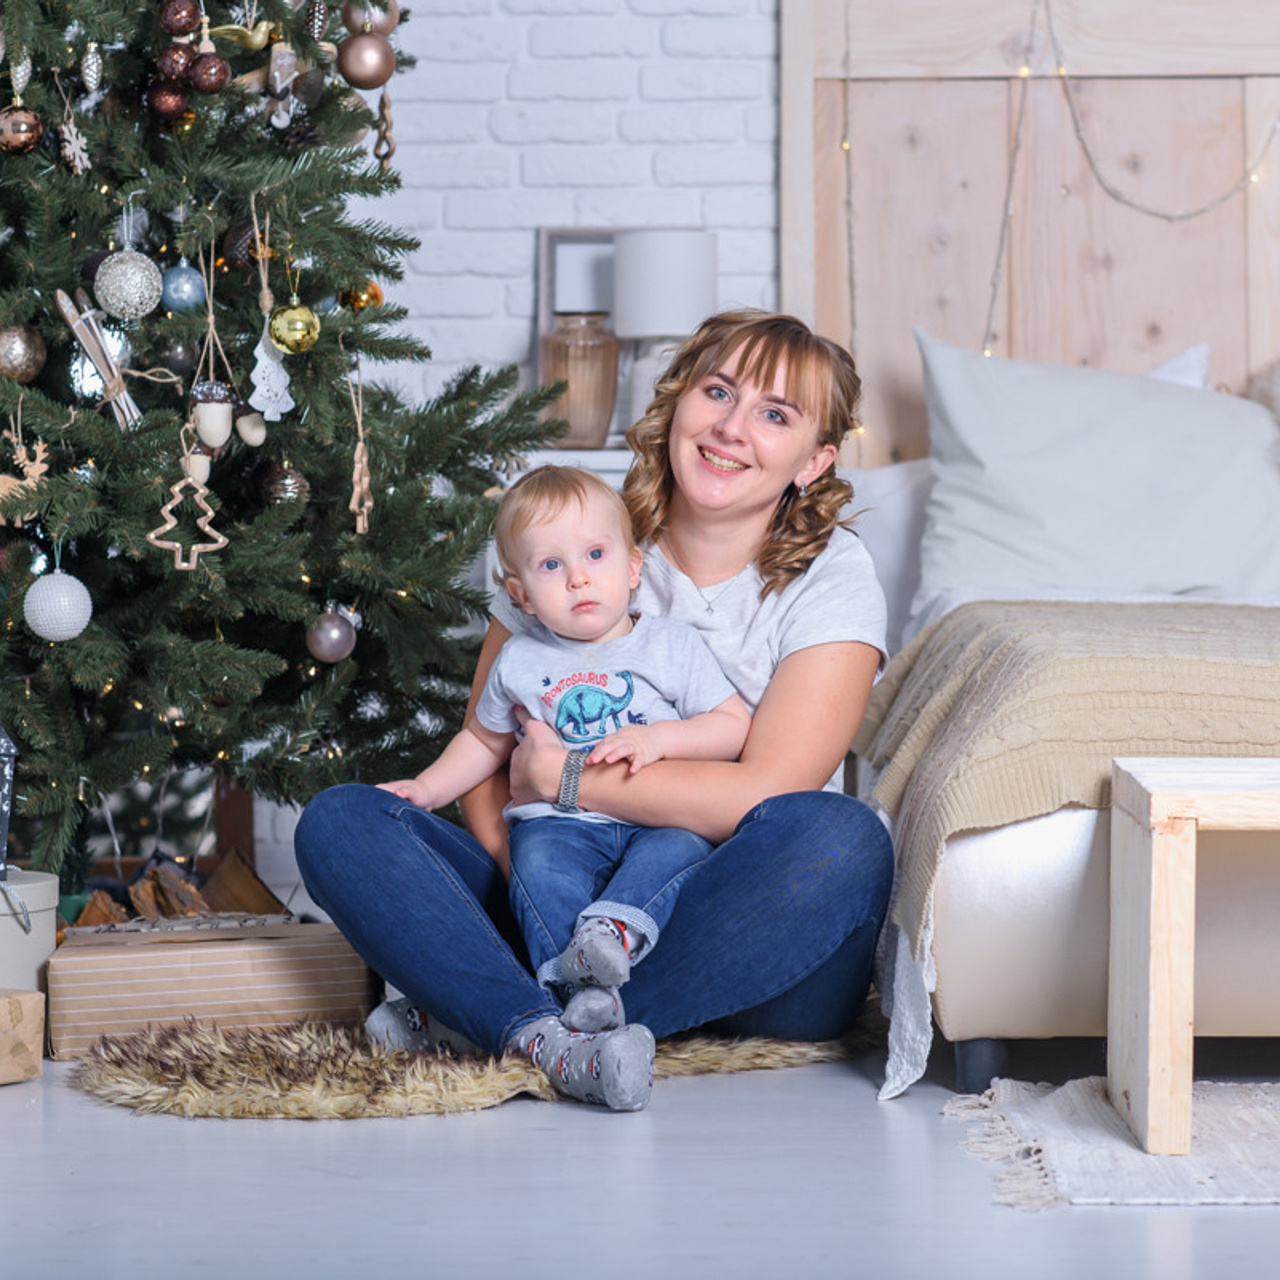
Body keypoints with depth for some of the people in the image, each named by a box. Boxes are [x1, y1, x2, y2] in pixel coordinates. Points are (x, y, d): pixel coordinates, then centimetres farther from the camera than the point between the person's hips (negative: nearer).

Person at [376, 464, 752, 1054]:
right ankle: (583, 989, -44)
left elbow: (735, 727, 2)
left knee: (680, 849, -35)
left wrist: (660, 737, -13)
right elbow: (484, 740, 30)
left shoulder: (673, 645, 7)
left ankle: (612, 931, -51)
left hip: (656, 822, 0)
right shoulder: (519, 662, 13)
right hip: (558, 821, 1)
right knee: (541, 864, -34)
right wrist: (426, 788, 16)